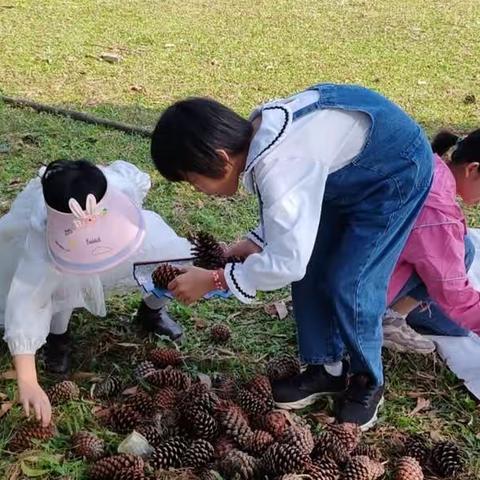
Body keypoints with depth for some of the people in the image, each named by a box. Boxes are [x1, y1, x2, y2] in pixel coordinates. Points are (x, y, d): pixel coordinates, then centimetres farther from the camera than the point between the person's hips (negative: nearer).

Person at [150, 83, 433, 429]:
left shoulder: (277, 171, -37)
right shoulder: (257, 132, -8)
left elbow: (288, 262, -33)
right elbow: (292, 202, 8)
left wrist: (213, 279, -22)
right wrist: (255, 243, -4)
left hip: (397, 170, -9)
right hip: (350, 164, 9)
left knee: (349, 284, -8)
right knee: (310, 268, 7)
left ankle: (368, 382, 16)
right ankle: (326, 367, 23)